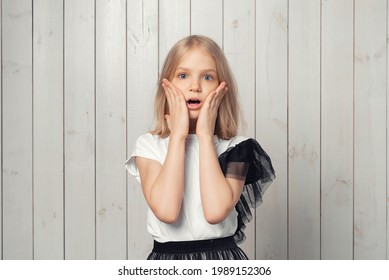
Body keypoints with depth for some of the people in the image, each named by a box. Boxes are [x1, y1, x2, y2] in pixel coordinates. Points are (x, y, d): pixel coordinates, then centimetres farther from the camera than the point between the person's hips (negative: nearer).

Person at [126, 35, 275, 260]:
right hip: (167, 256, 1)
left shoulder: (235, 148, -4)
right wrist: (178, 133, -15)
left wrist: (205, 134, -15)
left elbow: (215, 211, -20)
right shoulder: (149, 145, -3)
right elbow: (166, 210, -19)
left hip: (223, 255, 0)